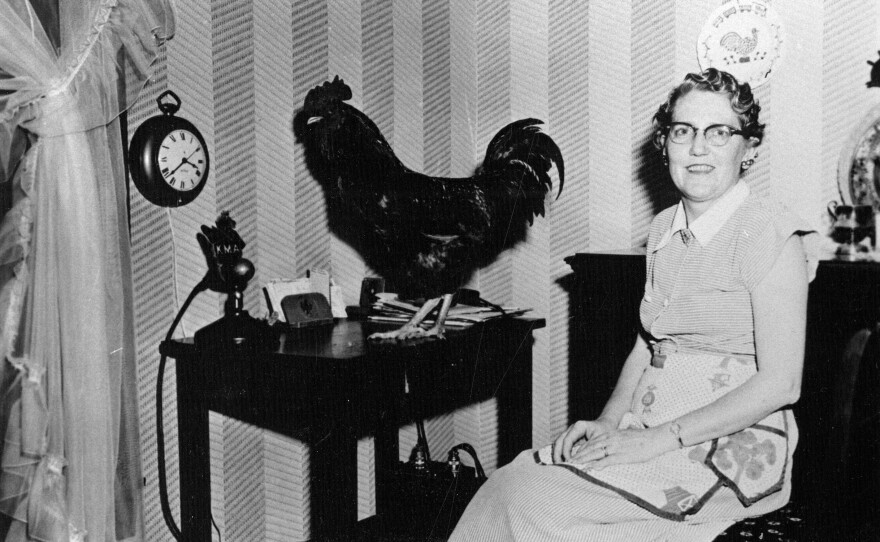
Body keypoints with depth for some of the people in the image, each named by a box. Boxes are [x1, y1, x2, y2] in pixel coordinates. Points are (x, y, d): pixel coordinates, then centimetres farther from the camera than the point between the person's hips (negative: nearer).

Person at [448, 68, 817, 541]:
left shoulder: (770, 235, -11)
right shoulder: (664, 229, 13)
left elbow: (779, 383, -16)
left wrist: (658, 440, -18)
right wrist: (607, 423, 0)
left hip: (732, 449, -6)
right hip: (649, 431, 6)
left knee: (526, 496, -23)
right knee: (514, 478, -17)